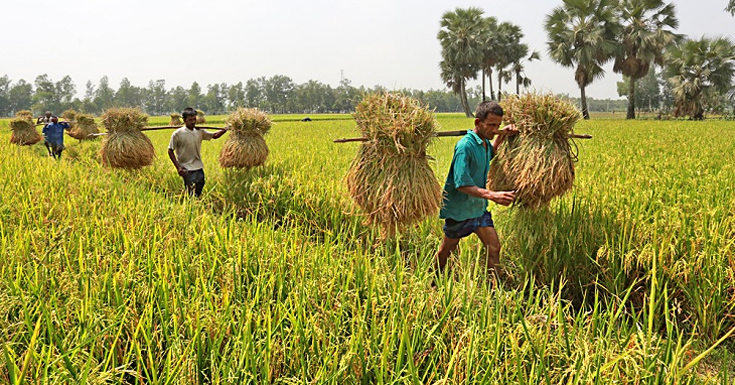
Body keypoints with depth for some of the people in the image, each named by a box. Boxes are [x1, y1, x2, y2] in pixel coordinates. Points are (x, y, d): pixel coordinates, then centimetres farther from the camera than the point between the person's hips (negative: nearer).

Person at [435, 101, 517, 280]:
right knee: (447, 250, 12)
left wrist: (501, 136, 14)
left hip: (479, 208, 7)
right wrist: (492, 195, -41)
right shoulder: (465, 146, -25)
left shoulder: (484, 142, 3)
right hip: (459, 209, -7)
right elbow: (462, 184, -31)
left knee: (494, 247, 2)